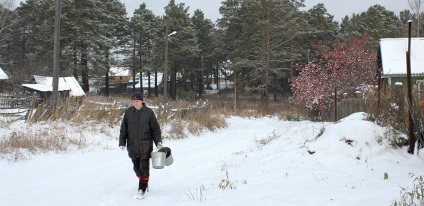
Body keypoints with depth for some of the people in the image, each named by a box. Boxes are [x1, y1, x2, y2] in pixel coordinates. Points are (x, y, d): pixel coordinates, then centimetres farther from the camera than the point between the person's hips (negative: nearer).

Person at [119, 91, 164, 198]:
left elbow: (155, 129, 3)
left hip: (145, 145, -3)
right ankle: (144, 182, 33)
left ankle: (142, 189, -1)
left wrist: (158, 142, -6)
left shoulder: (149, 112, -3)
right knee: (136, 167, 11)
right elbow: (123, 129, 10)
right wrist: (122, 142, 3)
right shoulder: (128, 112, 3)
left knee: (144, 167, -7)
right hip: (132, 145, 3)